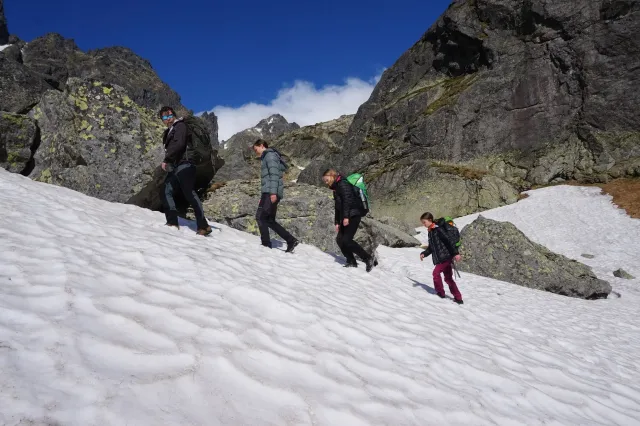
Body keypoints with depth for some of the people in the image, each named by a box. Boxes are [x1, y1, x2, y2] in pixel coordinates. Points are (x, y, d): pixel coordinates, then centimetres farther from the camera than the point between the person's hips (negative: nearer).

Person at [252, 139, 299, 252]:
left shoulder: (270, 155, -3)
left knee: (260, 216, -12)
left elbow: (274, 174, -15)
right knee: (269, 220, 7)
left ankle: (266, 245, -10)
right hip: (268, 192, 10)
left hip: (271, 192, -10)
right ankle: (291, 240, 7)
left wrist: (273, 192, -24)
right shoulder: (266, 157, 27)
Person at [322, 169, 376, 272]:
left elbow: (347, 200, -19)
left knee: (346, 240, -16)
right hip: (347, 217, 10)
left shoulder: (342, 184, -8)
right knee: (340, 239, 6)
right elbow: (338, 206, 26)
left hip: (353, 215, -10)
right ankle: (351, 262, 12)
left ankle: (369, 259, -13)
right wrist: (337, 222, 23)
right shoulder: (336, 188, 23)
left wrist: (346, 217, -24)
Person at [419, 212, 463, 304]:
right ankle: (458, 298, 13)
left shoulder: (438, 229, -14)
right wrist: (424, 254, 6)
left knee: (436, 272, -6)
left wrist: (455, 253, -24)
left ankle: (440, 292, 10)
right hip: (439, 258, 9)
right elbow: (431, 247, 20)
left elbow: (448, 242, -20)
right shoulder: (430, 232, 15)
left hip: (445, 257, -9)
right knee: (448, 278, 10)